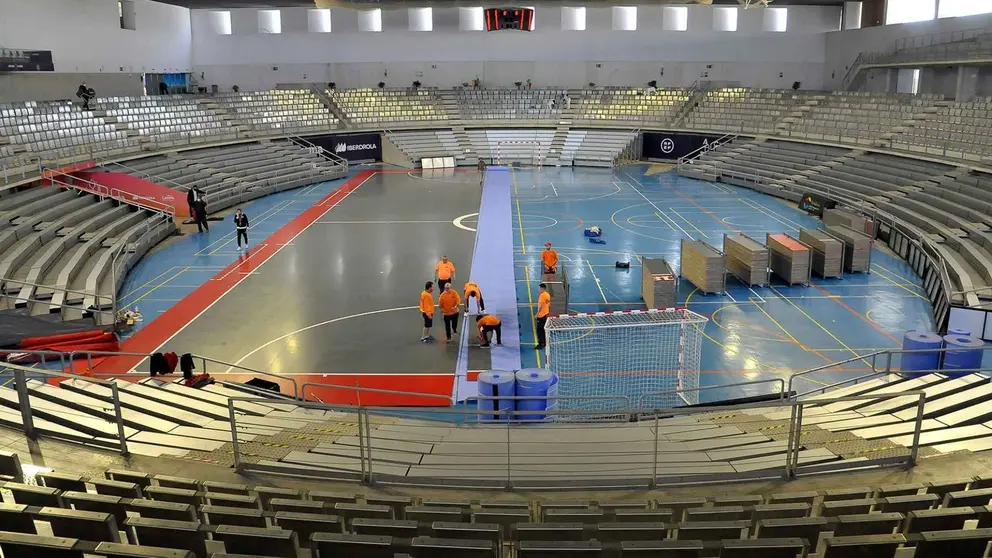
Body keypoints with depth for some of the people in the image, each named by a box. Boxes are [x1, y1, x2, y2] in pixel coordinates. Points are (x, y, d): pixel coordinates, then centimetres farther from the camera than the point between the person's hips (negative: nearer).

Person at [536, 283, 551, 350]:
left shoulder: (542, 295, -17)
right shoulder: (548, 295, 8)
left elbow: (541, 305, -21)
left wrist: (537, 313, -17)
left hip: (541, 315, -9)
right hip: (546, 314, 9)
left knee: (539, 330, -4)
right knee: (544, 329, 16)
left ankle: (541, 344, -4)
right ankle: (544, 342, 21)